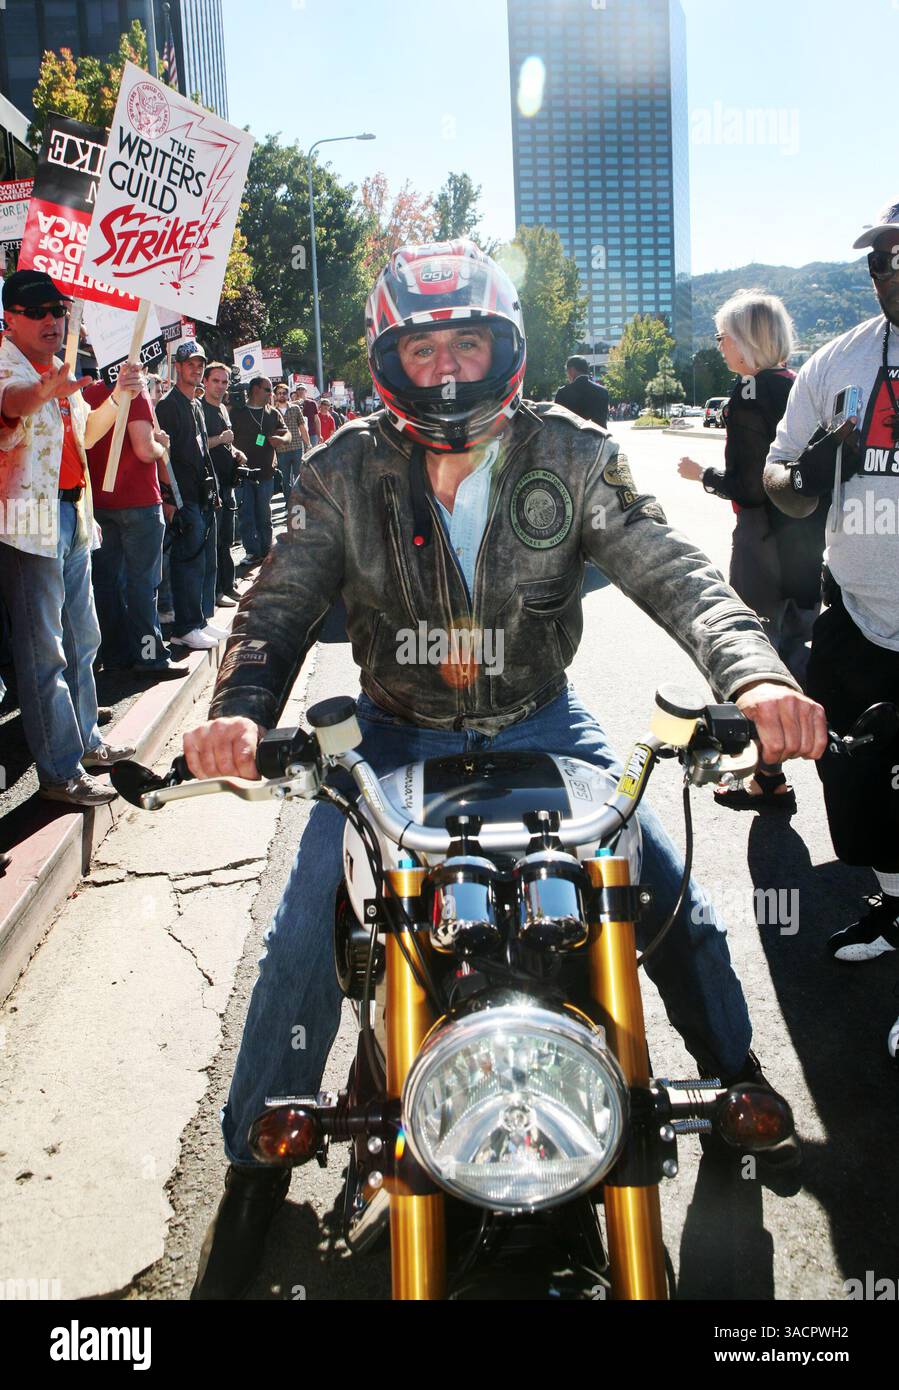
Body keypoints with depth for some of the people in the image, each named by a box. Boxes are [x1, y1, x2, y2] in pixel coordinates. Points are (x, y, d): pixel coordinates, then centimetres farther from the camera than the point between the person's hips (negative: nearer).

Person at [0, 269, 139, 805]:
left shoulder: (57, 373, 18)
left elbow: (85, 433, 30)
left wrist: (119, 396, 12)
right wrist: (45, 391, -55)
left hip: (72, 514, 9)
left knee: (82, 640, 17)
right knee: (45, 650, -8)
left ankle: (86, 740, 30)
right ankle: (61, 772, -6)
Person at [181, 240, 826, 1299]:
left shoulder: (570, 457, -11)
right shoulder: (347, 475, -10)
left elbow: (672, 572, -21)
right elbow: (282, 600, -20)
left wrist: (755, 675, -42)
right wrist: (240, 709, -43)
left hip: (540, 724, 1)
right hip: (396, 736, 0)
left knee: (672, 897, -2)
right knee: (304, 938, -9)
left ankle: (737, 1075, 28)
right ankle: (255, 1161, 12)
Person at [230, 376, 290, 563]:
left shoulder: (273, 413, 13)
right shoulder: (238, 414, 2)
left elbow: (287, 434, 14)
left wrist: (280, 439, -8)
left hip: (266, 472, 3)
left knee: (264, 515, 9)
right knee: (246, 515, -3)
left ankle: (266, 550, 17)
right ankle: (253, 552, 4)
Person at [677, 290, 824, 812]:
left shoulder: (750, 395, -16)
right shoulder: (800, 386, 7)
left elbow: (748, 488, -19)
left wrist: (704, 474, -3)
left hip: (765, 544, -8)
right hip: (810, 536, 8)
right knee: (797, 644, 17)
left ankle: (770, 780, 11)